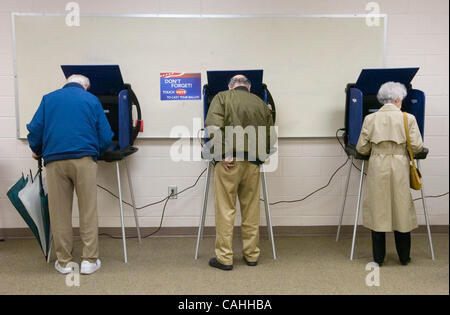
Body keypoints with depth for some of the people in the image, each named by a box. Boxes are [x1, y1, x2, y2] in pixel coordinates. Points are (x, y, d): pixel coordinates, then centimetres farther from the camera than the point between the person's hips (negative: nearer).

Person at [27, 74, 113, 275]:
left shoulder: (49, 99, 17)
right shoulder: (92, 100, 12)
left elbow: (35, 129, 10)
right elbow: (105, 136, 7)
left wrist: (37, 151, 26)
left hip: (55, 160, 2)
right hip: (84, 159, -2)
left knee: (59, 212, 8)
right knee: (88, 210, 4)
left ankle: (63, 262, 17)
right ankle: (89, 261, 8)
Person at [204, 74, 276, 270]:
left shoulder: (223, 97, 4)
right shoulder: (261, 104, 16)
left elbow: (213, 126, -12)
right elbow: (271, 137, 13)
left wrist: (220, 154, -9)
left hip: (230, 161, -3)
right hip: (253, 163, 4)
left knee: (225, 210, 3)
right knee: (251, 210, 12)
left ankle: (224, 258, 9)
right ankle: (251, 255, 23)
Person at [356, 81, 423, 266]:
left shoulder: (370, 119, 0)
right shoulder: (408, 119, -3)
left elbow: (362, 148, 0)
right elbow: (417, 147, -5)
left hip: (378, 168, 1)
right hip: (399, 169, 0)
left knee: (377, 211, 9)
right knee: (401, 210, 12)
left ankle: (378, 258, 17)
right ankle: (404, 257, 25)